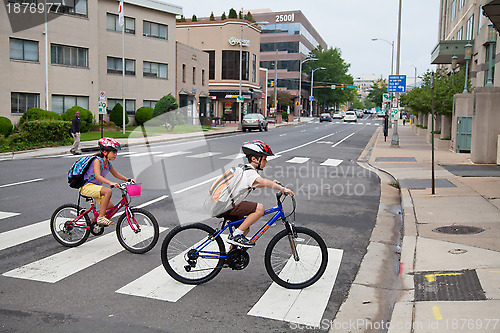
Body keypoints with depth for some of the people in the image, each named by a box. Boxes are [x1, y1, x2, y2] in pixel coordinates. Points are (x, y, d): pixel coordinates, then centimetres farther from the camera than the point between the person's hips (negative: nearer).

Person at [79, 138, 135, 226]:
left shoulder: (108, 163, 8)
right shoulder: (97, 160, -17)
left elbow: (115, 174, 24)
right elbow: (97, 176, -31)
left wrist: (128, 180, 13)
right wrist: (110, 183, -44)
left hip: (95, 187, 9)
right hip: (87, 186, -9)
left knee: (110, 206, -1)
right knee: (108, 191, -31)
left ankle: (95, 220, 20)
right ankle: (101, 218, -26)